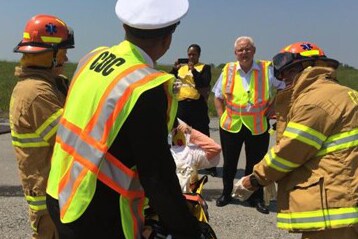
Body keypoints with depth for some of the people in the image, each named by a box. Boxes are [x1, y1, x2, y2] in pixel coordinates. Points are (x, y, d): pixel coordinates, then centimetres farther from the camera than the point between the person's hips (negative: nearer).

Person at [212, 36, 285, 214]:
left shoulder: (267, 69, -4)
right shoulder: (227, 70, 2)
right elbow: (218, 97, 13)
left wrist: (270, 110, -2)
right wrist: (222, 116, 3)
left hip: (258, 127, -1)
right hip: (231, 125, 2)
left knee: (255, 163, 9)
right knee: (229, 163, 12)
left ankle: (257, 198, 24)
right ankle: (226, 194, 31)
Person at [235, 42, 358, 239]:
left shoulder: (317, 100, -14)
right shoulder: (335, 94, 20)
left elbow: (290, 151, -14)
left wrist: (256, 179, 0)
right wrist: (273, 179, 12)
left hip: (330, 206, -10)